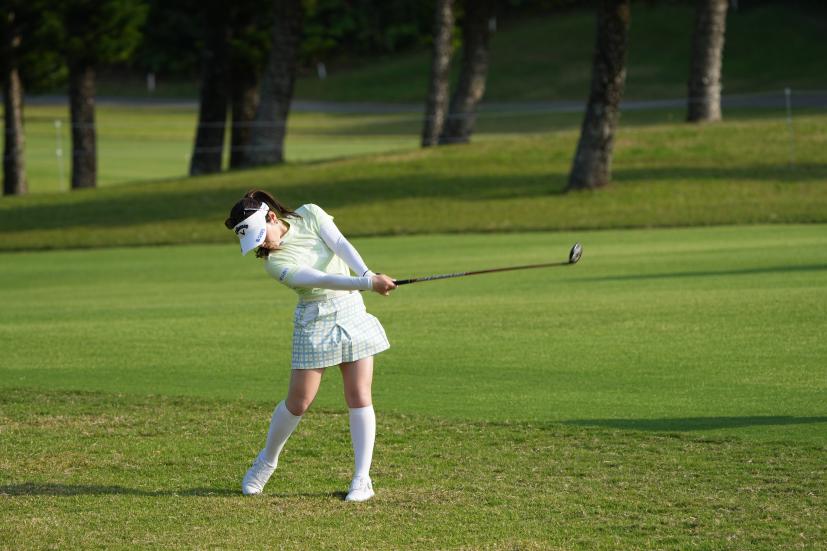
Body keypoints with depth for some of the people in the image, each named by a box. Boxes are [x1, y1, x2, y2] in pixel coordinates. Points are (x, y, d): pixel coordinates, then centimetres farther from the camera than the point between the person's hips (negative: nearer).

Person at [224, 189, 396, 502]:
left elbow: (340, 245, -17)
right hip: (315, 321, -3)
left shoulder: (310, 215, -5)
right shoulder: (274, 263, -17)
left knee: (359, 396, -4)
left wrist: (368, 274, -35)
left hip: (352, 311, 3)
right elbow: (324, 280, -28)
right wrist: (367, 284, -40)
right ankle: (266, 461, 24)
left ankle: (362, 479, -2)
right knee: (299, 400, -1)